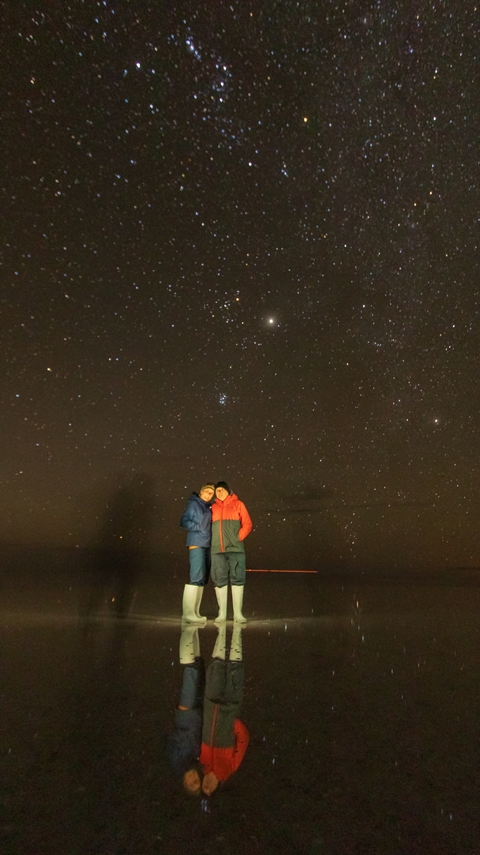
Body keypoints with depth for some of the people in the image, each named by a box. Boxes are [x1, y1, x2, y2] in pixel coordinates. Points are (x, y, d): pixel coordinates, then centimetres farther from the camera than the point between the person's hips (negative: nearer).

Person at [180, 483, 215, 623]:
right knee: (196, 578, -12)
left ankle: (195, 612, 14)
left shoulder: (208, 507, 18)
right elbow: (184, 521, -10)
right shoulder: (194, 503, -3)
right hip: (197, 544, -8)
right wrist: (199, 528, -14)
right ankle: (188, 613, -7)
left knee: (202, 579, 8)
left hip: (207, 545, 8)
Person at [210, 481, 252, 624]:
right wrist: (213, 541, 4)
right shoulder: (213, 507, 13)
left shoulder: (238, 504, 7)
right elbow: (209, 526, 16)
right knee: (220, 580, 3)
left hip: (235, 548, -2)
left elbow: (247, 524, 3)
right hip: (217, 549, 2)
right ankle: (222, 613, 12)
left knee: (237, 579, -1)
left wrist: (238, 538, -6)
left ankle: (238, 613, 7)